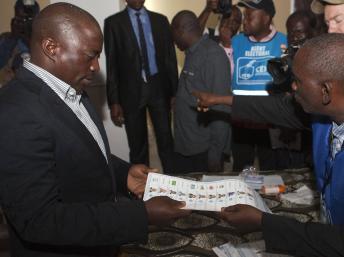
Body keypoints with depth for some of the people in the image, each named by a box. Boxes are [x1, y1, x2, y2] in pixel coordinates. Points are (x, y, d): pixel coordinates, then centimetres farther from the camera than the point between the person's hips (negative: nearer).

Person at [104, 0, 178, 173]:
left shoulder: (160, 20, 8)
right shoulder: (113, 23, 0)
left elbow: (170, 57, 7)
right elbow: (111, 64, -1)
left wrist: (175, 92, 2)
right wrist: (114, 101, -6)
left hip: (159, 87, 2)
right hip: (131, 90, -1)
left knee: (166, 139, 4)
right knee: (137, 144, 8)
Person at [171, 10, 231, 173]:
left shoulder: (213, 55, -16)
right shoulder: (191, 54, 10)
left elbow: (220, 106, -18)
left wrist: (215, 152, -18)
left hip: (203, 149, -8)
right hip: (184, 146, 8)